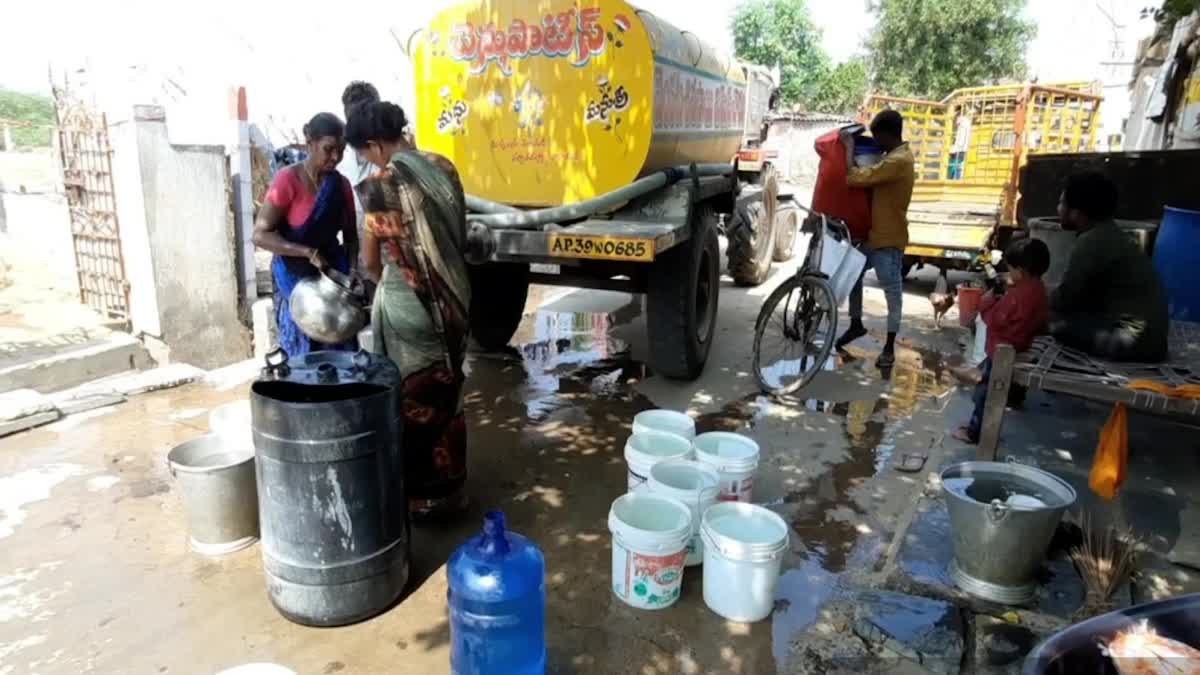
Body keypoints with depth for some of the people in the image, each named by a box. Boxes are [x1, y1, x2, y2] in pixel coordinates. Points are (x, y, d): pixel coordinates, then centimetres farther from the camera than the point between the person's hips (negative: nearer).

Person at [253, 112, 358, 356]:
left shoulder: (341, 185, 2)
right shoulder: (287, 180, -12)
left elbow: (350, 235, 9)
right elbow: (260, 235, -15)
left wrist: (353, 270, -9)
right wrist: (308, 252, -25)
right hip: (296, 279, -4)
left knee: (341, 350, 3)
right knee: (304, 353, 1)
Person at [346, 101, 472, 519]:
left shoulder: (381, 184, -16)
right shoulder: (443, 168, 3)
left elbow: (370, 262, -6)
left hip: (408, 306, -6)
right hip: (452, 298, 7)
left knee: (412, 402, 9)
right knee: (446, 395, 17)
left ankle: (422, 495, 23)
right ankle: (451, 487, 30)